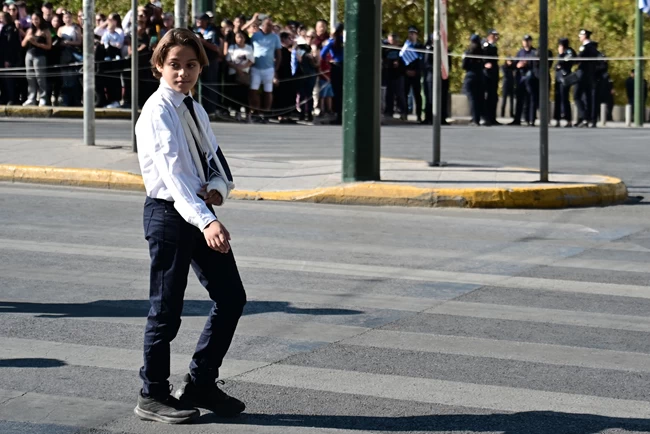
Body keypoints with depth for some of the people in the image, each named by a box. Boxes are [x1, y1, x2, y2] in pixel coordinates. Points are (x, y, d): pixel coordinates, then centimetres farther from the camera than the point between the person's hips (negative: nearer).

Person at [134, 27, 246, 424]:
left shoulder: (196, 111, 10)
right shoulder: (158, 113, -17)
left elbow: (218, 163, 14)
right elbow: (174, 175, -28)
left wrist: (218, 187, -10)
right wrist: (207, 222, -40)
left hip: (200, 212, 8)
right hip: (169, 213, -8)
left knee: (231, 297, 9)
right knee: (167, 310, 0)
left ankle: (201, 383, 22)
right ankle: (153, 396, 15)